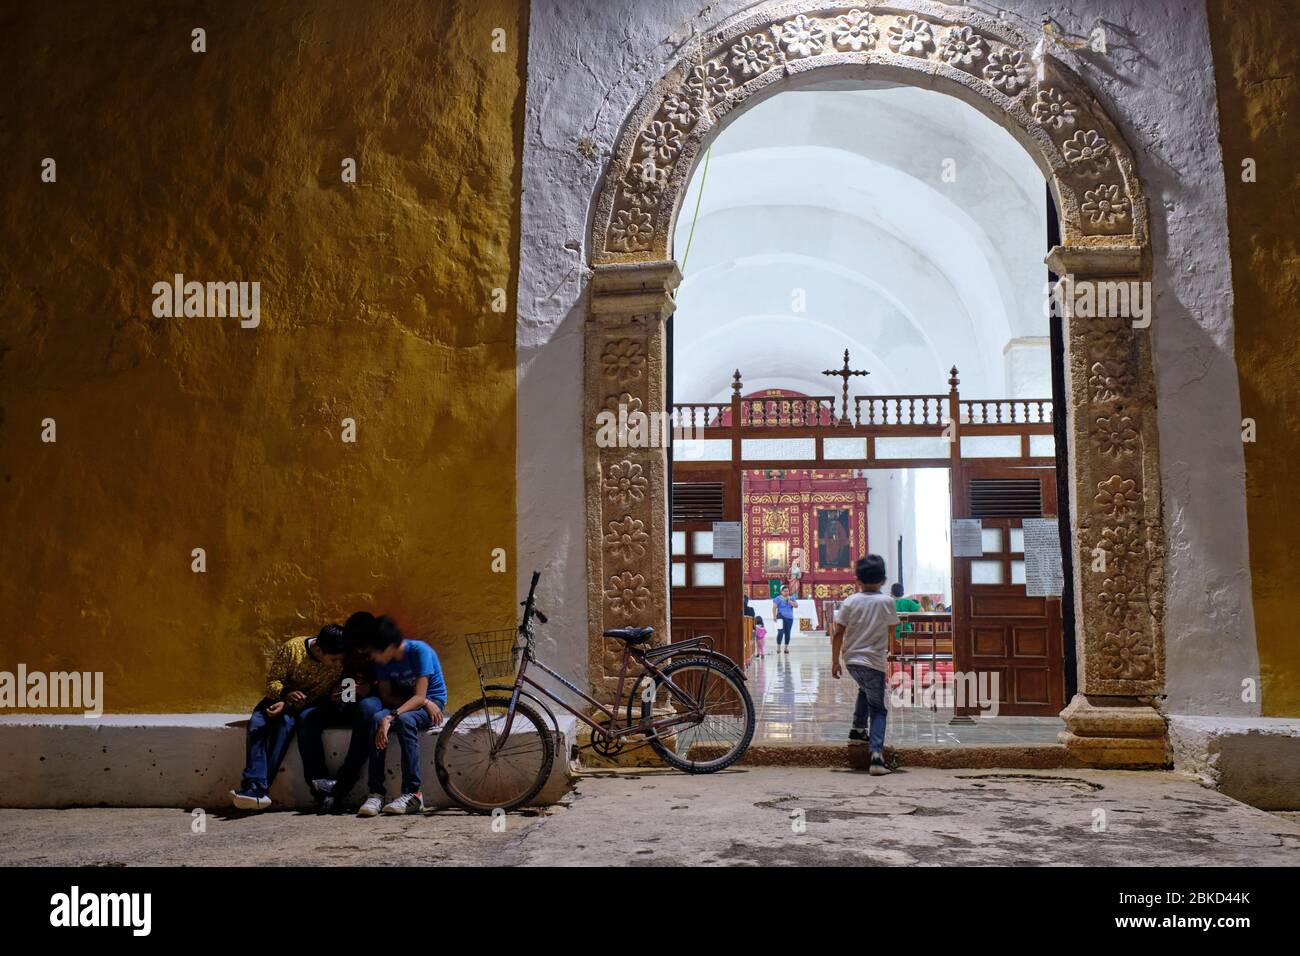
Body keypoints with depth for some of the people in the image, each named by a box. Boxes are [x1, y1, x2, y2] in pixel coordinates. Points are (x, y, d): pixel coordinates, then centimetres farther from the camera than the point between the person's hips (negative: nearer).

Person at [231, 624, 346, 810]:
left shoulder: (339, 665, -20)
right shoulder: (291, 648, -19)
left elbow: (319, 696, -16)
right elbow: (272, 681, -12)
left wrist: (288, 706, -29)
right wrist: (286, 694, -33)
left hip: (307, 706, -1)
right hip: (280, 696, 2)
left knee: (285, 722, -32)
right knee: (256, 723, -27)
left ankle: (258, 788, -31)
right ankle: (258, 786, -34)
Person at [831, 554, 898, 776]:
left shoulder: (850, 601, -3)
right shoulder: (886, 601, -7)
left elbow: (838, 634, -3)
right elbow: (891, 630, 7)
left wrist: (835, 661, 6)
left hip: (851, 660, 3)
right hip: (874, 662, -3)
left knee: (865, 689, 34)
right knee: (878, 709, 4)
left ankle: (858, 728, 33)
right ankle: (877, 754, -13)